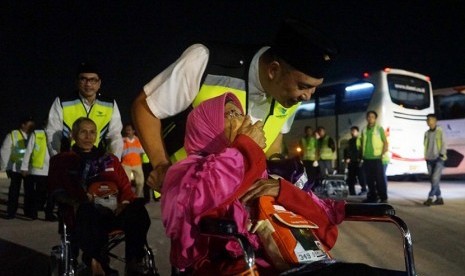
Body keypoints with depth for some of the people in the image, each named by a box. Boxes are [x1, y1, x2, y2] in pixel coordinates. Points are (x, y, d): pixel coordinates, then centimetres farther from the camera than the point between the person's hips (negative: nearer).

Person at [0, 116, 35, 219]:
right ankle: (11, 212, 12)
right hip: (15, 167, -2)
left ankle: (28, 211, 17)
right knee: (14, 190, 4)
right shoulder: (12, 135, -3)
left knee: (30, 189, 6)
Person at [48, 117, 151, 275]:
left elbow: (125, 187, 21)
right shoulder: (62, 160, 21)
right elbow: (56, 190, 10)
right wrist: (74, 202, -11)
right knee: (86, 209, -41)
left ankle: (133, 262, -32)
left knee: (137, 206, -32)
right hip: (85, 215, -2)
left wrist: (124, 202, -3)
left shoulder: (110, 159, 27)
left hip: (112, 212, 3)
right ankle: (95, 262, -37)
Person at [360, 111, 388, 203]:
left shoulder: (379, 129, -2)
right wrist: (362, 154, 9)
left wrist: (382, 154, -8)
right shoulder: (364, 130, 10)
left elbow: (385, 142, -3)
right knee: (369, 179, 9)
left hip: (376, 158, -5)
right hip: (366, 158, 5)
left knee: (380, 179, -3)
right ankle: (372, 196, 18)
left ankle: (383, 197, 3)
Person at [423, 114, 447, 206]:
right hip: (429, 159, 5)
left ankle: (430, 198, -12)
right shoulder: (427, 133, 9)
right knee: (433, 180, 5)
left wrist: (441, 155, -13)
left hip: (438, 159, -5)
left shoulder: (440, 131, -6)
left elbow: (444, 145, -7)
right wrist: (426, 157, 8)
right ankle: (439, 198, 13)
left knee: (435, 178, -13)